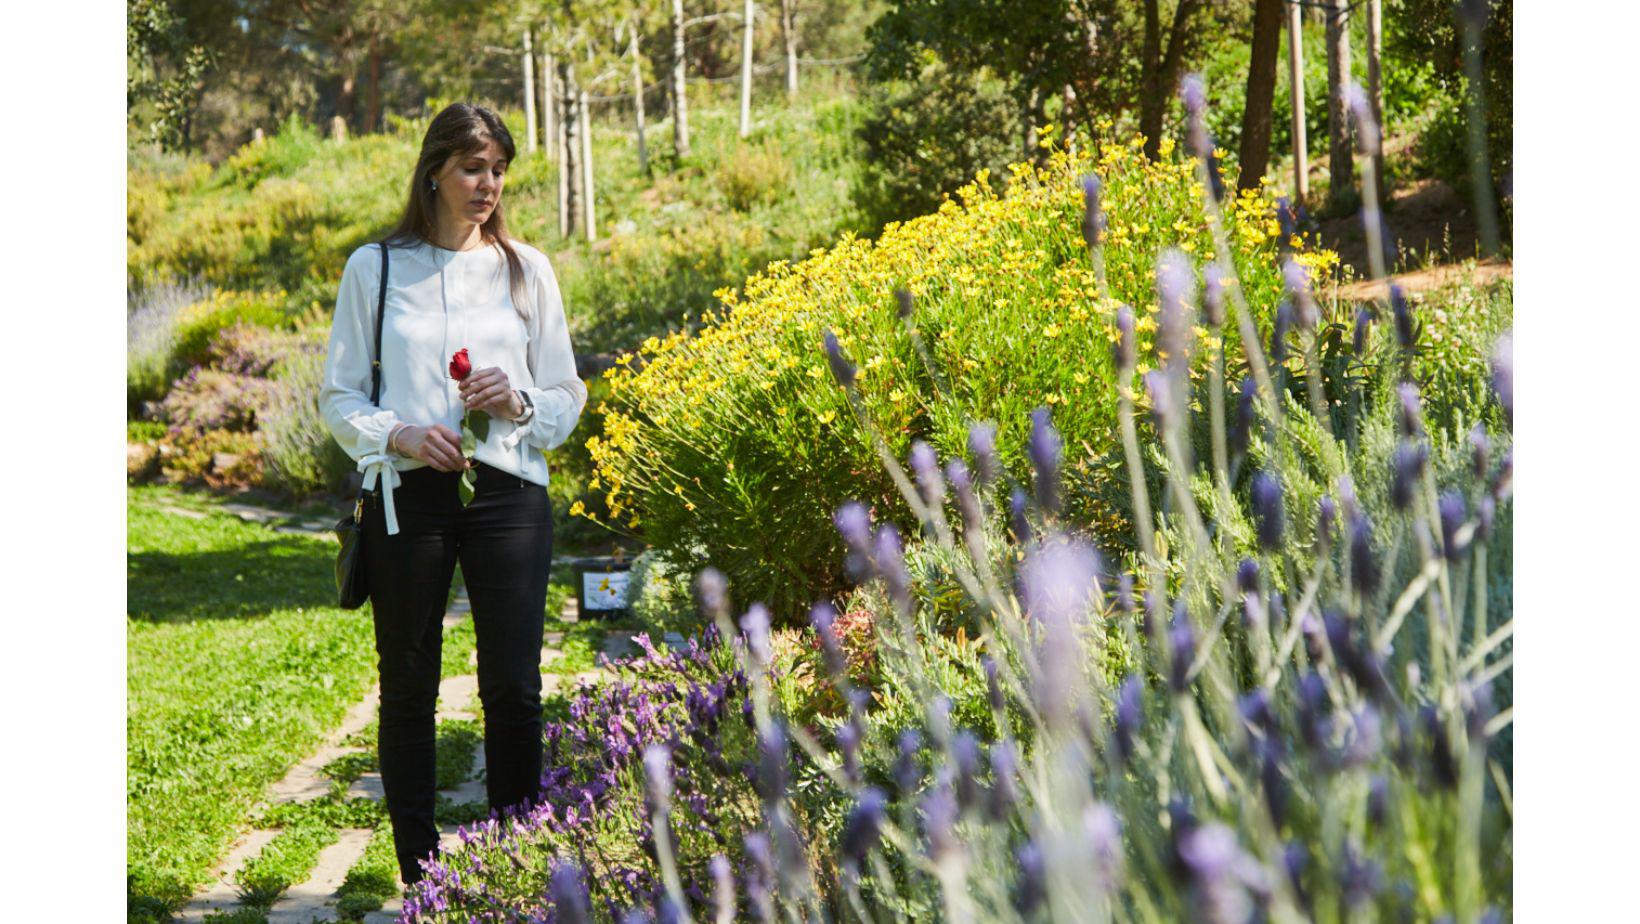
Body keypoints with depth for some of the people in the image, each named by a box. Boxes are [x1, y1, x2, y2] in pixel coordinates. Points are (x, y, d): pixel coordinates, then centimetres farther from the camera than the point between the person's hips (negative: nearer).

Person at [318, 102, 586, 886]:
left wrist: (516, 400, -10)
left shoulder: (527, 269, 9)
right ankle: (419, 869, 15)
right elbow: (339, 395, 5)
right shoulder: (375, 267, 5)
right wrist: (399, 435, -13)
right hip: (407, 496, -1)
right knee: (408, 686, 5)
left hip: (508, 491, 1)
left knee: (514, 687, -2)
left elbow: (567, 400, 11)